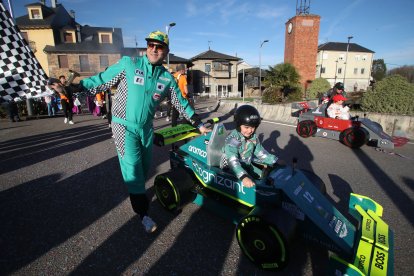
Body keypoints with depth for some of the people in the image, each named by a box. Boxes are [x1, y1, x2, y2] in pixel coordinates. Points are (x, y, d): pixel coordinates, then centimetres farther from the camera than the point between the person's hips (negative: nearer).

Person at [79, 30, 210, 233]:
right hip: (124, 126, -4)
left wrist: (199, 125, 10)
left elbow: (181, 104, 9)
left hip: (147, 128, 4)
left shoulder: (167, 78, 3)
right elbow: (102, 80, 0)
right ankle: (143, 213, 7)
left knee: (144, 169, 14)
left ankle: (137, 194, 41)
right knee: (132, 167, -8)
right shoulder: (128, 64, -6)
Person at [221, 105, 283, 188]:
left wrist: (275, 161, -4)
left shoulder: (253, 137, -4)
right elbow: (232, 161, -40)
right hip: (230, 167, -7)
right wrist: (243, 177, -53)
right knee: (251, 183, -24)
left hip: (246, 165, 8)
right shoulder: (232, 140, -28)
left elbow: (260, 152, 6)